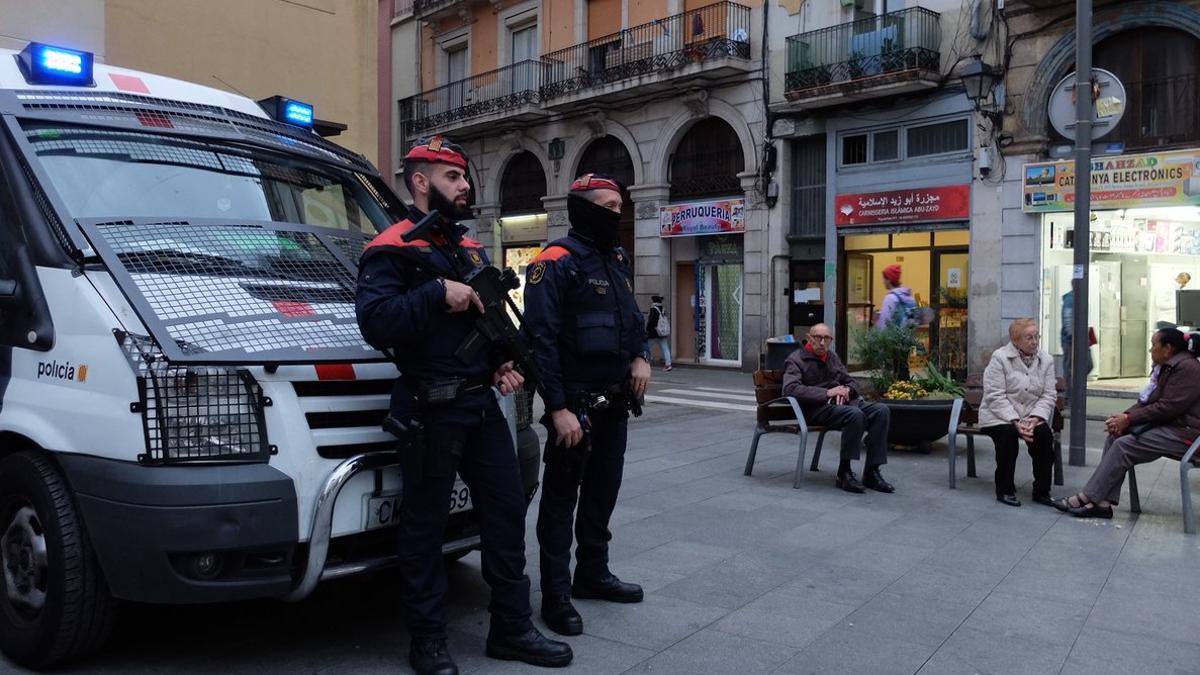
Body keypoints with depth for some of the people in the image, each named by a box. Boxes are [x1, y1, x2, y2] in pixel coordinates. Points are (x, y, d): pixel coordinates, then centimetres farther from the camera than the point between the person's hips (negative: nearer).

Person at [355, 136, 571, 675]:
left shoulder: (472, 248, 17)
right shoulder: (393, 249, -9)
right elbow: (374, 322, -22)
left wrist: (503, 362, 5)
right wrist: (439, 294, -23)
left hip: (481, 403, 8)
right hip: (430, 408, -8)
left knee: (506, 511, 10)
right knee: (425, 526, 4)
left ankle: (512, 629, 23)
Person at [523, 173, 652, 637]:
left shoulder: (618, 261, 13)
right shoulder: (556, 263, -14)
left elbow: (633, 318, 22)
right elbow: (542, 339, -20)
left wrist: (641, 357, 1)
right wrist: (558, 408, -24)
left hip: (614, 400, 8)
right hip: (576, 402, -8)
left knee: (604, 489, 17)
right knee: (562, 496, 0)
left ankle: (593, 574, 32)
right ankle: (556, 595, 9)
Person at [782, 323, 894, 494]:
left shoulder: (832, 356, 23)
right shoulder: (796, 359, 1)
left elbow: (851, 382, 28)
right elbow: (790, 388, -17)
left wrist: (846, 390, 0)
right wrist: (827, 393, -21)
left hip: (843, 402, 7)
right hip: (817, 408, -7)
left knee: (881, 410, -17)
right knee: (855, 414, -34)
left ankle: (871, 473, -17)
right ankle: (844, 474, -24)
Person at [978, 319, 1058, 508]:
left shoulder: (1046, 360, 5)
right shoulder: (1000, 357, -8)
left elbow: (1049, 395, 1)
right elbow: (995, 396, -14)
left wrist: (1034, 419, -17)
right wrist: (1015, 421, -23)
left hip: (1032, 417, 4)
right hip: (999, 416, -4)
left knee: (1044, 433, -25)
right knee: (1008, 434, -32)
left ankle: (1042, 491, -10)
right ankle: (1005, 490, -16)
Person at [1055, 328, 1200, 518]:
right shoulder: (1166, 367, 17)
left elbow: (1168, 408, -22)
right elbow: (1147, 401, 14)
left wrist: (1129, 419, -18)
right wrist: (1125, 415, -4)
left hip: (1182, 433, -10)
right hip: (1167, 426, 10)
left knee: (1124, 445, -22)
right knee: (1114, 437, -7)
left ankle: (1088, 498, -20)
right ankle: (1103, 501, -16)